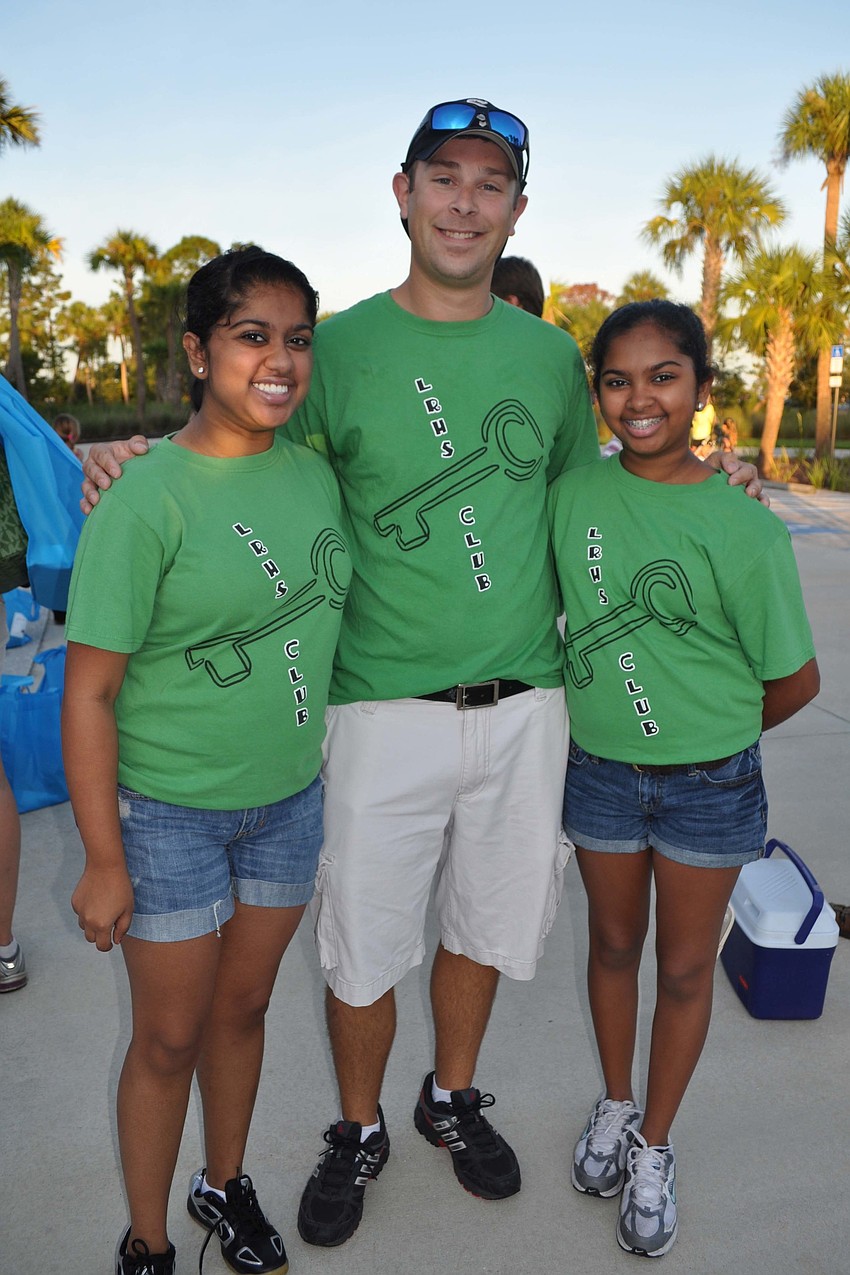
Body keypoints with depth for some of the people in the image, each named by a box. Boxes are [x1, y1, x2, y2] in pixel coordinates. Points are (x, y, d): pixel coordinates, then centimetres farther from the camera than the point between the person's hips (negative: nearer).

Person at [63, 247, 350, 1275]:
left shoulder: (314, 473, -1)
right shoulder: (148, 498, -19)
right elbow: (90, 690, -16)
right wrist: (104, 859, -14)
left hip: (289, 801, 5)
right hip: (170, 812, -5)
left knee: (242, 1009, 22)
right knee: (170, 1038, 12)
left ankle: (225, 1187, 47)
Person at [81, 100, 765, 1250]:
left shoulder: (551, 355, 7)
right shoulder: (341, 347, -2)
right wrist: (133, 461, -13)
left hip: (525, 705, 3)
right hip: (385, 710, -2)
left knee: (484, 926, 19)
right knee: (364, 949, 10)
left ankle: (453, 1098, 47)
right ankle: (359, 1130, 40)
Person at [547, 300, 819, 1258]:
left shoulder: (743, 531, -17)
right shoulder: (571, 495, -8)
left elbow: (795, 682, -8)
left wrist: (711, 731, 3)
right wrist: (601, 707, 1)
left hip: (709, 786, -2)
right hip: (599, 771, 2)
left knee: (685, 966, 14)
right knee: (613, 943, 20)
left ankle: (654, 1149, 37)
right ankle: (615, 1106, 45)